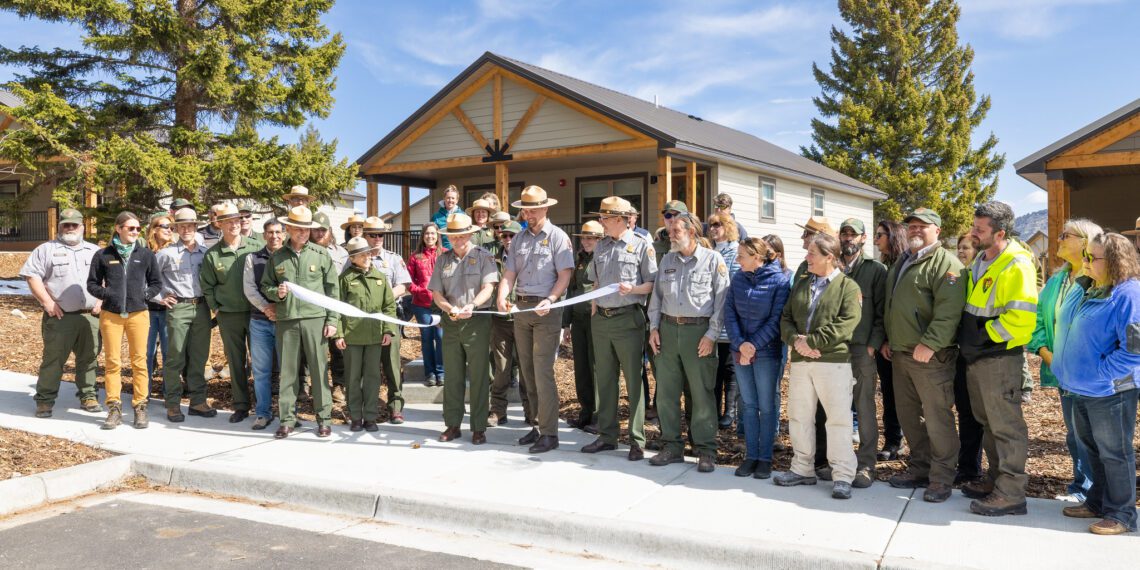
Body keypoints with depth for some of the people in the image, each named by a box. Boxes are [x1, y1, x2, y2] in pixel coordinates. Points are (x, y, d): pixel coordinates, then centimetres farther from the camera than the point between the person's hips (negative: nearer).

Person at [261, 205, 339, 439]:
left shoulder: (321, 254, 4)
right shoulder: (277, 257, 9)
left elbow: (332, 289, 4)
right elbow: (265, 286, 16)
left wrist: (332, 320, -1)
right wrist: (276, 293, -8)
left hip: (315, 318, -1)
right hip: (286, 320, 2)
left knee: (319, 369, 1)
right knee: (288, 371, 5)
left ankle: (324, 417, 10)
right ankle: (288, 418, 14)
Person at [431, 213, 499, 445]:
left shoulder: (483, 257, 0)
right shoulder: (443, 260, 11)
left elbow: (488, 288, -10)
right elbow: (436, 293, 6)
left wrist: (472, 306, -27)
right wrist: (451, 308, -13)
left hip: (477, 321, -4)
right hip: (450, 322, 4)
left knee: (478, 376, -1)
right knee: (452, 376, 8)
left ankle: (479, 428, 6)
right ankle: (452, 425, 17)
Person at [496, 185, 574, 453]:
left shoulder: (558, 237, -4)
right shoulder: (519, 239, 13)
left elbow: (565, 275, -10)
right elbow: (510, 273, 7)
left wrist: (549, 301, -25)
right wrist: (502, 296, -12)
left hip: (546, 309, -6)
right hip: (521, 309, 6)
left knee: (543, 371, -10)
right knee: (527, 371, 10)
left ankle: (549, 433, -5)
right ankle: (538, 424, 21)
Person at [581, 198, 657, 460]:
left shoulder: (641, 246, -3)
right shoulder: (601, 247, 13)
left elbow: (652, 284, -5)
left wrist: (633, 289, -22)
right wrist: (594, 306, 11)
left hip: (628, 319, -6)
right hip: (600, 319, 6)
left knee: (634, 380, -1)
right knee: (604, 379, 11)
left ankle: (637, 441, 5)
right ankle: (607, 435, 22)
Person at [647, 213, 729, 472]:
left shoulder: (713, 260, -1)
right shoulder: (667, 260, 14)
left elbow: (721, 300, -4)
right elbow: (656, 295, 17)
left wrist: (711, 335, -10)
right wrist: (654, 327, 8)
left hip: (699, 331, -5)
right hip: (668, 329, 5)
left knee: (702, 393, 0)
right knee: (666, 392, 6)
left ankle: (706, 451, 9)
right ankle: (671, 446, 18)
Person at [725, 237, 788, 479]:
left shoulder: (779, 280, -9)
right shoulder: (738, 278, 4)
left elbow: (776, 320, -12)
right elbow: (729, 313, 0)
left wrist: (754, 346, -16)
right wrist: (740, 344, -12)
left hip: (767, 352, -4)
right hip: (740, 350, 4)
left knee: (767, 405, 4)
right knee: (748, 404, 9)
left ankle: (765, 457, 13)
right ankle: (750, 455, 17)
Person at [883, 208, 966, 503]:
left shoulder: (946, 263, -9)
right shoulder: (901, 263, 19)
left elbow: (948, 311, -21)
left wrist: (929, 343, -27)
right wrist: (888, 340, 21)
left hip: (930, 355, -9)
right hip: (900, 354, 9)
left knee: (937, 417, -4)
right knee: (908, 415, 14)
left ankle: (942, 478, 6)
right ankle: (919, 468, 27)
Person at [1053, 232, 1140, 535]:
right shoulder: (1084, 288, 7)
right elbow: (1066, 329, 22)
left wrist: (1100, 373, -19)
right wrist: (1067, 367, 15)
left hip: (1110, 391, -9)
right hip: (1081, 387, 9)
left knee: (1114, 453, 3)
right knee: (1092, 448, 20)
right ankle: (1098, 502, 35)